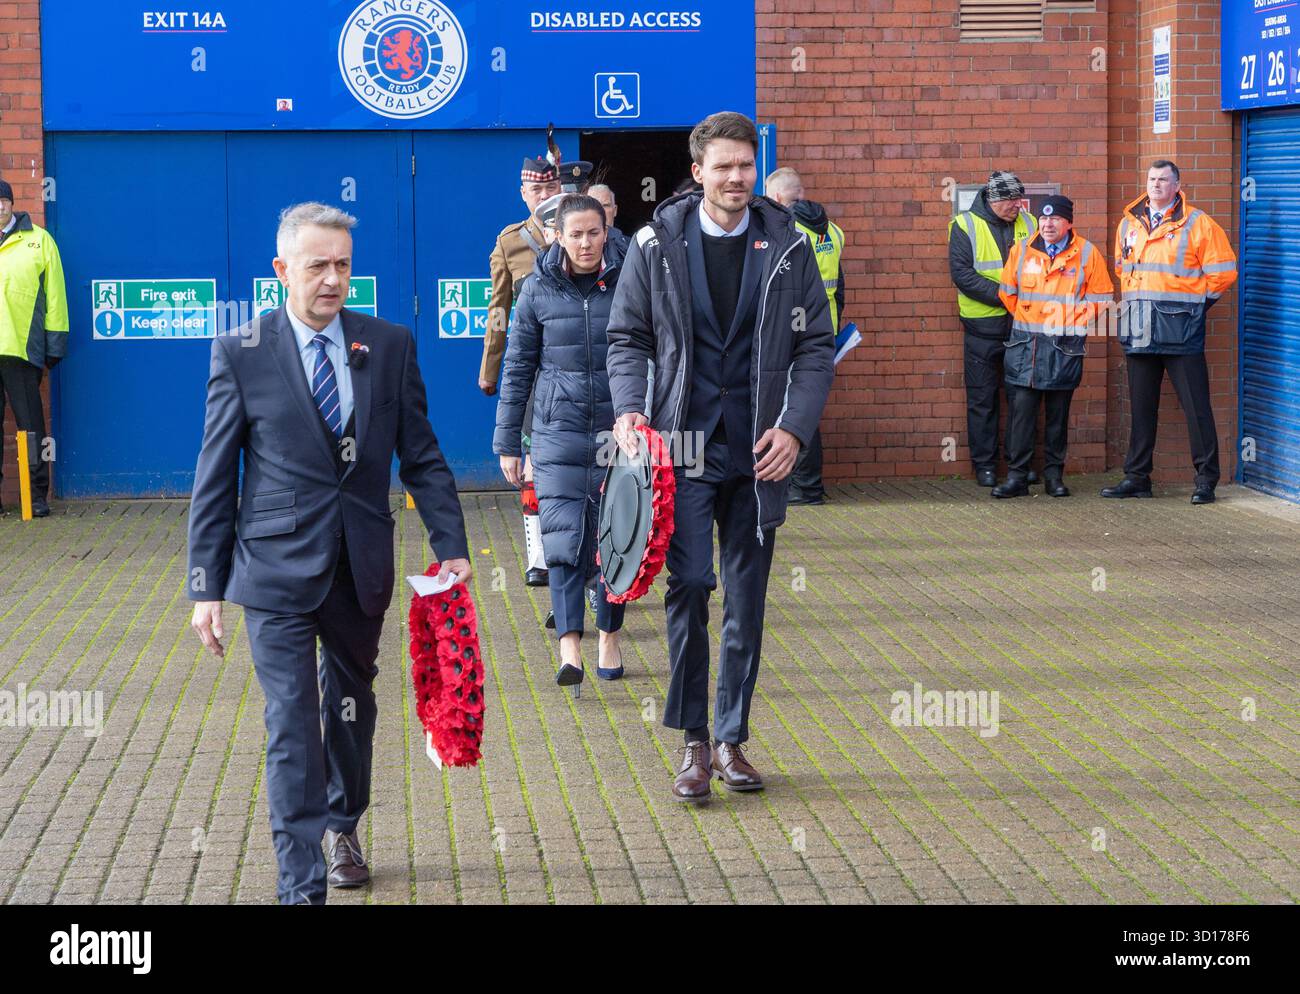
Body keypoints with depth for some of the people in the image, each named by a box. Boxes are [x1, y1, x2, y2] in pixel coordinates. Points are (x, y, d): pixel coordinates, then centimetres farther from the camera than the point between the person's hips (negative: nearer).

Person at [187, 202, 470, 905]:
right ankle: (302, 885, -4)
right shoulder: (240, 353, -4)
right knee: (292, 724, -7)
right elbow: (214, 479, -2)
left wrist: (451, 546, -2)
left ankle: (342, 828, 43)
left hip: (362, 568, 3)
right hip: (278, 565, -3)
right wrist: (206, 585, -4)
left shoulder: (390, 346, 3)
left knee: (352, 706, 19)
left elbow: (421, 457, 7)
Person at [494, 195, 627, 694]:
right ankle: (570, 648, -16)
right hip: (559, 429, 0)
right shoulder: (539, 289, 2)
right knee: (564, 537, -10)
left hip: (618, 427, 0)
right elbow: (518, 367, 7)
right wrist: (507, 441, 6)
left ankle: (609, 635, 21)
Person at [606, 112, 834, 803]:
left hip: (758, 452, 2)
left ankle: (733, 740, 17)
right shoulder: (658, 242, 1)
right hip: (683, 442, -2)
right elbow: (627, 338, 6)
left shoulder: (786, 245, 4)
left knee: (747, 599, 7)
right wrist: (630, 409, -11)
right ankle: (694, 741, 2)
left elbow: (816, 346, 6)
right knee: (689, 585, -8)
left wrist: (795, 427, -7)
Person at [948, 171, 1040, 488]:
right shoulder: (965, 226, -4)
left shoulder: (1029, 223, 7)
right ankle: (984, 464, 10)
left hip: (1023, 324, 3)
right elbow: (961, 273, -12)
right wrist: (1002, 295, -19)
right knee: (982, 399, 3)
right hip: (983, 327, -3)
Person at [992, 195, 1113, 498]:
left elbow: (1099, 299, 4)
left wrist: (1073, 323, -1)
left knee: (1058, 414, 6)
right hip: (1025, 345, 1)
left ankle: (1054, 474, 14)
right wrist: (1027, 321, 12)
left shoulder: (1087, 253, 0)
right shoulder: (1021, 250, 5)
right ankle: (1017, 475, -1)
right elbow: (1008, 293, 14)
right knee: (1020, 410, -4)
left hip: (1065, 347, -1)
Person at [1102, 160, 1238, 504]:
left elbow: (1223, 272, -2)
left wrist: (1194, 304, 0)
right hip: (1139, 330, 5)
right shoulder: (1129, 223, 13)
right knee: (1141, 407, 10)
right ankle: (1137, 477, 16)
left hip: (1180, 331, -5)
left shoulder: (1197, 224, -2)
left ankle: (1206, 479, 1)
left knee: (1195, 404, -4)